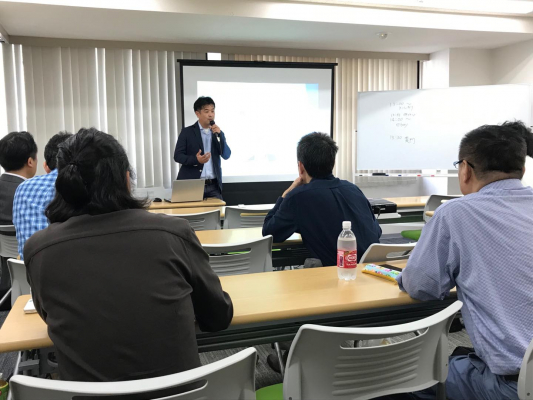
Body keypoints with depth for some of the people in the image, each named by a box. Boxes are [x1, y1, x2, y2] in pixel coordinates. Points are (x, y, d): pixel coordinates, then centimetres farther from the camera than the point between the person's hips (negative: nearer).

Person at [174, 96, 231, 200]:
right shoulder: (187, 132, 3)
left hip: (213, 186, 3)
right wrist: (195, 159, -20)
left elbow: (226, 155, 3)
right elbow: (177, 155, -2)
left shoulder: (218, 133, 13)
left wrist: (219, 134, -8)